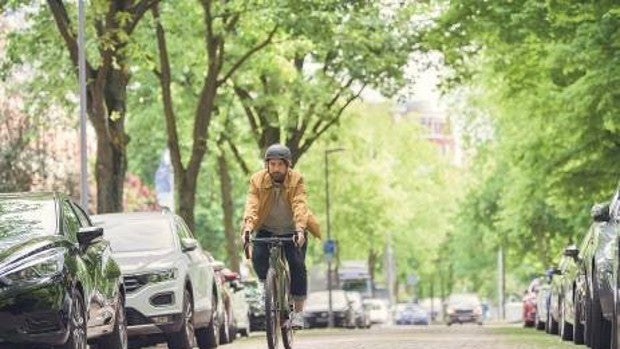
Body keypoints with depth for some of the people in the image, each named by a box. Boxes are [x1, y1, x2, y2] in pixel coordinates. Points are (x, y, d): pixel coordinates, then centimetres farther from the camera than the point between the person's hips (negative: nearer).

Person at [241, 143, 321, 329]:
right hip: (267, 230, 1)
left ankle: (298, 310, -5)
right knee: (258, 257, -24)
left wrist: (300, 230, -44)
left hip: (292, 231, -1)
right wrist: (247, 228, -42)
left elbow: (299, 205, -29)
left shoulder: (296, 179, -16)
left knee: (297, 264, -18)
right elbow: (252, 205, -25)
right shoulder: (257, 180, -13)